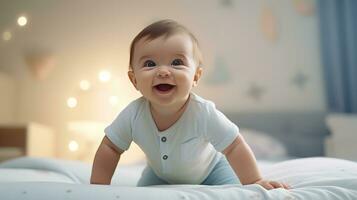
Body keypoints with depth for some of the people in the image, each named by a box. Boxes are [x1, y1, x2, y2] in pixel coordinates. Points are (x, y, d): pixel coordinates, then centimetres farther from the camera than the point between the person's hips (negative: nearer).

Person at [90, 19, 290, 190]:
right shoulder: (133, 115, -31)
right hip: (160, 174, 3)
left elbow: (235, 147, -29)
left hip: (208, 170, -2)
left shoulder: (204, 113, -39)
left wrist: (254, 182, -31)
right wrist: (98, 187, -19)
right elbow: (110, 148, -15)